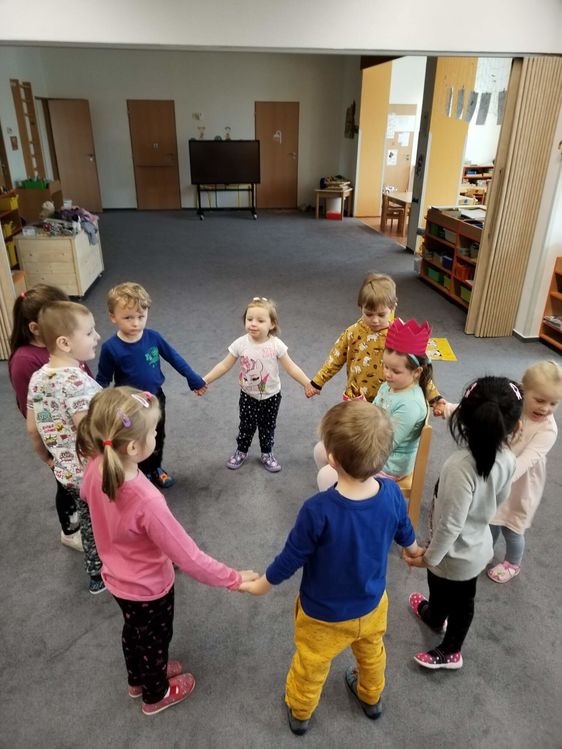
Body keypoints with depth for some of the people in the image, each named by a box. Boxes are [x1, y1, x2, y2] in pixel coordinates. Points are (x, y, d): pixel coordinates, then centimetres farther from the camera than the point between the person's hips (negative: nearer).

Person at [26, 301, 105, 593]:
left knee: (89, 524, 25)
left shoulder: (37, 378, -3)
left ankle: (96, 576, 44)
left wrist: (48, 459, 22)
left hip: (68, 473, 8)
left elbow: (32, 429, 7)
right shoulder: (78, 382, -29)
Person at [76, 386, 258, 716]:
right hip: (149, 589, -6)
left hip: (118, 578, 6)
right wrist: (233, 579, -19)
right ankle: (156, 695, 55)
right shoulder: (147, 501, -44)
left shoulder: (96, 467, -22)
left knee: (134, 631, 33)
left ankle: (139, 678, 62)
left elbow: (86, 493, 5)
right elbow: (189, 557, -32)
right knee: (155, 640, 25)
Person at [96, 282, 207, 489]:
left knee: (157, 438, 24)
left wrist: (194, 379, 3)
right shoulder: (110, 348, -23)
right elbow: (103, 380, -11)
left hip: (156, 398, 4)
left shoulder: (153, 337, -15)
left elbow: (174, 358, -1)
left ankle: (155, 468, 50)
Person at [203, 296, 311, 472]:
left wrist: (309, 384, -14)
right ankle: (241, 452, 41)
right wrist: (204, 381, -11)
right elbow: (224, 366, -9)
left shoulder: (276, 345, -19)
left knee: (268, 427, 16)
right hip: (248, 396, 1)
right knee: (246, 426, 16)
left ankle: (267, 454, 39)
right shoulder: (240, 344, -17)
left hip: (271, 396, 0)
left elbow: (291, 368, -12)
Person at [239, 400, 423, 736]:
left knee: (311, 665, 27)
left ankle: (299, 712, 55)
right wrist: (416, 550, 22)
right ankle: (371, 697, 63)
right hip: (371, 604, 4)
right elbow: (405, 532, -3)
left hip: (324, 614, -3)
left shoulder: (319, 509, -40)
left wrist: (260, 586, -3)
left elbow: (291, 558, -24)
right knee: (371, 652, 35)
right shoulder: (392, 493, -26)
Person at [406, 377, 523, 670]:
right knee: (463, 601, 29)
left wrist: (429, 557, -14)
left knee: (442, 598, 27)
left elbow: (450, 525, -31)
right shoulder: (507, 459, -17)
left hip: (454, 554, -5)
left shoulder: (461, 466, -39)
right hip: (478, 546, 6)